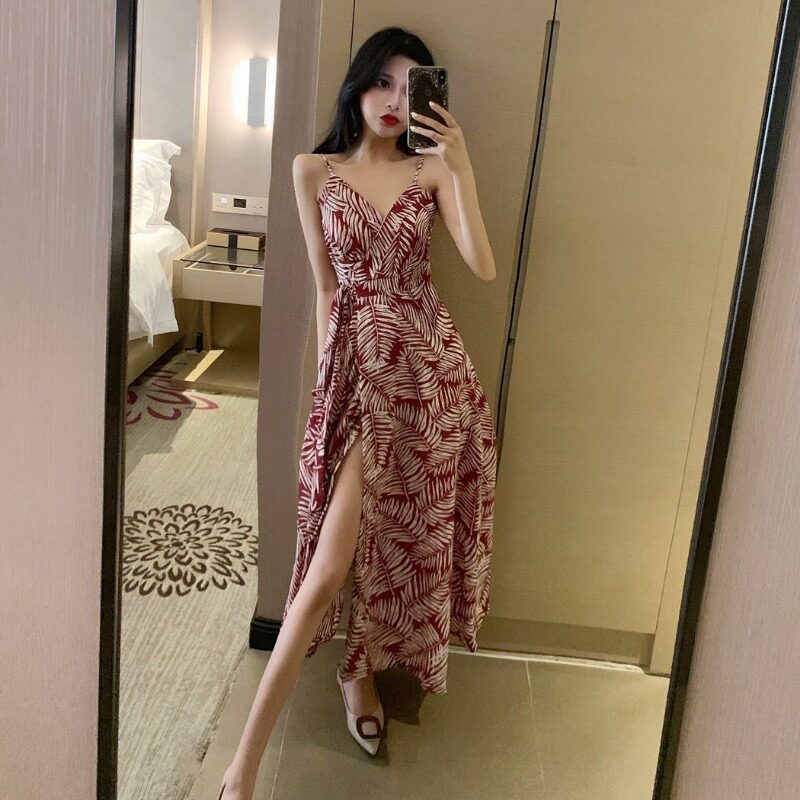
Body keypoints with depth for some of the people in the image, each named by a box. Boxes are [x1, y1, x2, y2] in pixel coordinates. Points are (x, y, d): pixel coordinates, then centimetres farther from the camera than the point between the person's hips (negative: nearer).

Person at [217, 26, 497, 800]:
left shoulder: (432, 168, 5)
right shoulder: (314, 170, 5)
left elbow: (483, 266, -7)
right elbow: (326, 286, 7)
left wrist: (463, 168, -12)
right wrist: (327, 372, 5)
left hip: (429, 361, 2)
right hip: (359, 363, -2)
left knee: (400, 530, 9)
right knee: (332, 559, -7)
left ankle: (360, 669, 34)